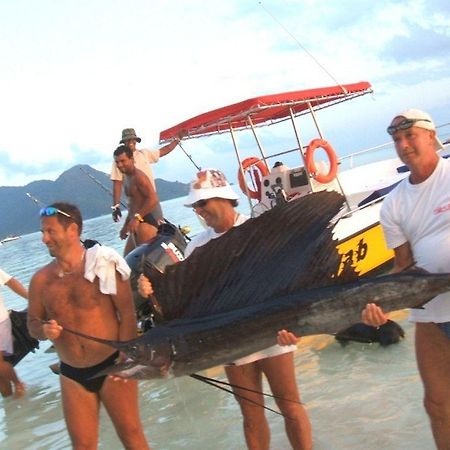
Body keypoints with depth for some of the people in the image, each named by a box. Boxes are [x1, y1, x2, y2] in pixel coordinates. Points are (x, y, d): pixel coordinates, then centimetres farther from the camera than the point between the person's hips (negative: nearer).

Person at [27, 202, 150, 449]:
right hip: (72, 374, 3)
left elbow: (127, 314, -8)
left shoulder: (103, 265, -8)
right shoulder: (41, 279, 0)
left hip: (111, 365, -3)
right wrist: (44, 330, -14)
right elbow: (33, 324, 10)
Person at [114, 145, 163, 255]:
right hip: (138, 223, 11)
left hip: (148, 221, -11)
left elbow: (153, 199, -25)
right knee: (128, 256, 15)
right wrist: (126, 226, 27)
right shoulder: (128, 178, 20)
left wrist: (137, 217, -27)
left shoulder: (138, 177, -13)